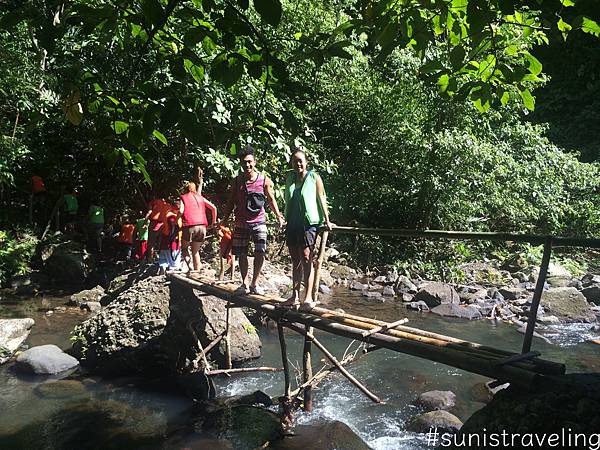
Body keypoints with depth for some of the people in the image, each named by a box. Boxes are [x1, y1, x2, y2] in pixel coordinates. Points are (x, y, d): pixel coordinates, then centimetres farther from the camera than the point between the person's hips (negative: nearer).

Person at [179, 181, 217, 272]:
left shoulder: (183, 197, 8)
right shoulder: (200, 197, 19)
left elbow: (181, 211, -9)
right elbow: (213, 208, 13)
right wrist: (214, 221, 22)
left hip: (190, 226, -4)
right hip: (202, 227, 4)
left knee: (184, 248, 17)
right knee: (195, 251, 18)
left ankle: (190, 267, -4)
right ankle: (197, 270, 15)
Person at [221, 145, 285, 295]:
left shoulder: (264, 180, -3)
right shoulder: (237, 181, 2)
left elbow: (271, 199, 4)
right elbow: (231, 202, 9)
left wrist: (278, 216, -9)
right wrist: (224, 219, 0)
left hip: (258, 222, -1)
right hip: (241, 223, 2)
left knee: (260, 253, -7)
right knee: (241, 254, 6)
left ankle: (254, 283, 10)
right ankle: (245, 284, 20)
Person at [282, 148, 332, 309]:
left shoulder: (314, 178, -2)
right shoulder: (289, 178, 12)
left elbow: (321, 199, 0)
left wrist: (326, 220, 0)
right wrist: (284, 218, 18)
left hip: (309, 223, -5)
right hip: (292, 223, 5)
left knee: (306, 257, -12)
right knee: (295, 261, 10)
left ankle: (308, 297, -9)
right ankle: (295, 296, 17)